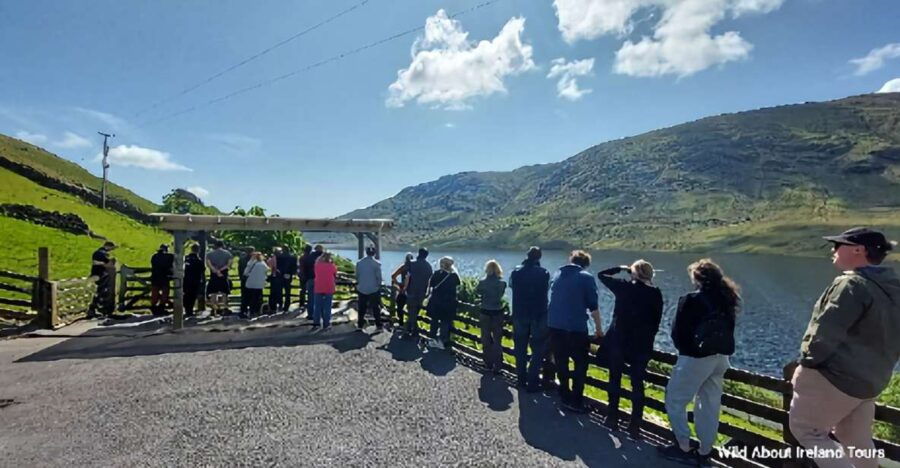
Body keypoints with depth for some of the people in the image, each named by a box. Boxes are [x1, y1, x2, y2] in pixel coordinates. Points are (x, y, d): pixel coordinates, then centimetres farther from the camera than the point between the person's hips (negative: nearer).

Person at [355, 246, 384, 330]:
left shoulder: (359, 263, -2)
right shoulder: (376, 264, -12)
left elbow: (357, 276, 5)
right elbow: (379, 277, -8)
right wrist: (378, 285, 8)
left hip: (361, 289, 3)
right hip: (374, 289, -3)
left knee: (362, 308, 13)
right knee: (376, 308, 7)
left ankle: (360, 324, 19)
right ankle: (378, 325, 10)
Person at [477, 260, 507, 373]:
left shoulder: (483, 282, -11)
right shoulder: (502, 283, -9)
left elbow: (477, 291, 6)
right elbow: (501, 295, 5)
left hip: (485, 313, 0)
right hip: (498, 313, 0)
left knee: (486, 339, 14)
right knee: (497, 340, 8)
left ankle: (488, 364, 23)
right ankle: (497, 366, 8)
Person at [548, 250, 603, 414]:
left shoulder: (558, 274, 11)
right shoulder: (586, 277, -5)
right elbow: (593, 306, -5)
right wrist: (598, 329, 6)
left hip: (554, 326, 5)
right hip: (576, 328, -5)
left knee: (561, 364, 15)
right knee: (581, 364, 9)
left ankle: (565, 397, 24)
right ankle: (575, 402, 9)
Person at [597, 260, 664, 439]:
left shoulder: (624, 286, -7)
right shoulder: (656, 294, -1)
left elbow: (602, 275, 5)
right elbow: (656, 322, 5)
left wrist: (622, 268, 12)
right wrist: (647, 338, 16)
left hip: (618, 340, -2)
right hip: (642, 344, 2)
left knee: (615, 379, 12)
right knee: (637, 384, 9)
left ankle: (613, 418, 20)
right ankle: (635, 426, 12)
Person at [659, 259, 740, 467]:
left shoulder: (691, 300, -15)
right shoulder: (727, 300, 4)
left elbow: (677, 332, -9)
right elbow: (728, 332, 10)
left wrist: (684, 349, 8)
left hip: (696, 358, -7)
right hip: (720, 358, 7)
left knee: (675, 400, 8)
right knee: (710, 406, 14)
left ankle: (684, 448, 11)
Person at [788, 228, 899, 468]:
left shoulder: (852, 285, -20)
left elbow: (827, 331, -23)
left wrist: (806, 363, -12)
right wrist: (875, 368, 26)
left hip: (834, 376, -9)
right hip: (870, 380, 9)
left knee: (805, 429, 4)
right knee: (857, 441, 21)